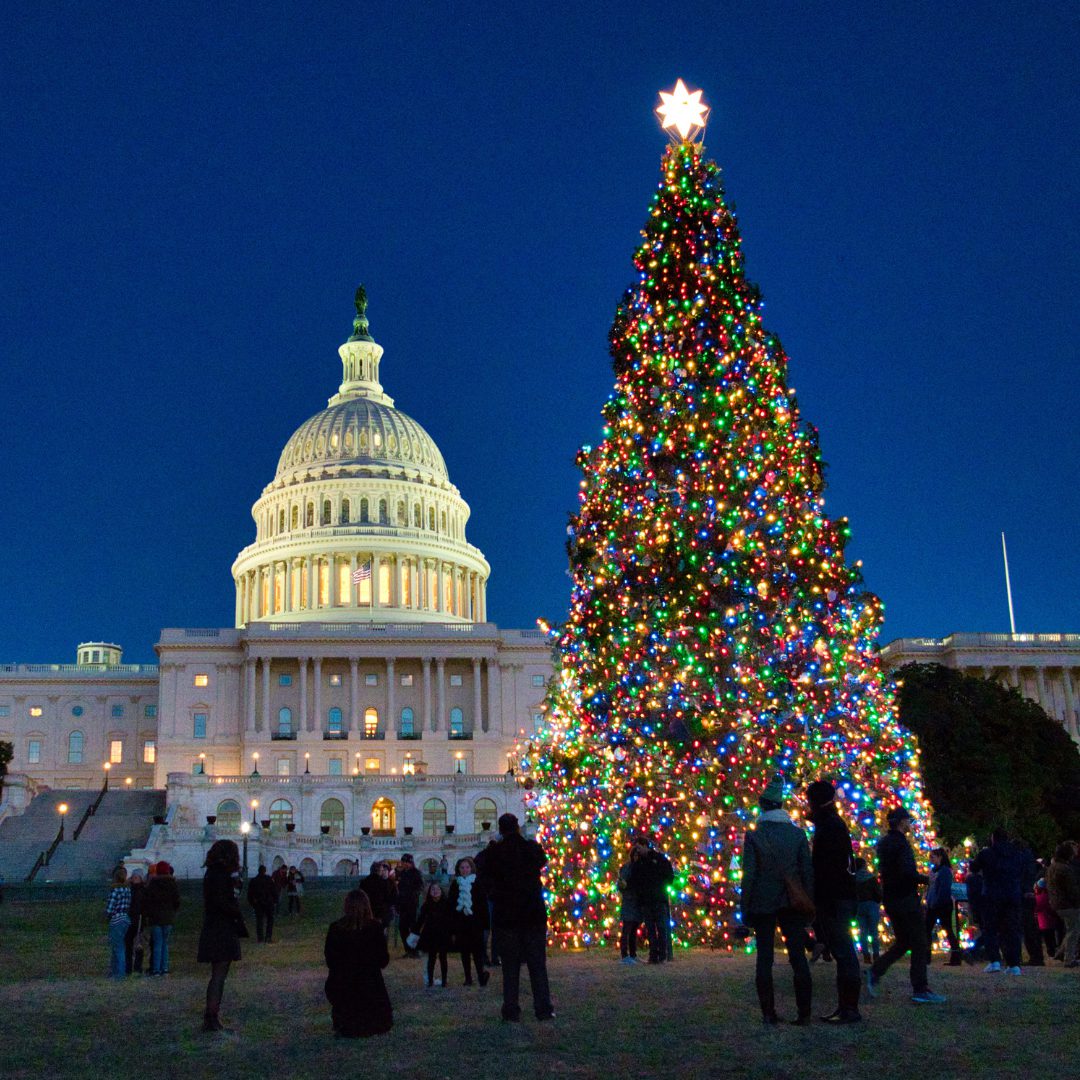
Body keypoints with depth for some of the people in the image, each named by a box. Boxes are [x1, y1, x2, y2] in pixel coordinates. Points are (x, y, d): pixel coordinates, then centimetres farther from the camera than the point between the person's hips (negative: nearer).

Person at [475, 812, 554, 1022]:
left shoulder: (493, 853, -7)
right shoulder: (533, 848, -4)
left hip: (505, 916, -1)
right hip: (533, 915, 1)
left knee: (510, 966, 6)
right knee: (538, 964, 7)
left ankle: (511, 1010, 4)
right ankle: (543, 1009, 6)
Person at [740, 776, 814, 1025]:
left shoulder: (753, 836, -5)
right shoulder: (797, 834, 1)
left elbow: (749, 875, -6)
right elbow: (807, 871, 2)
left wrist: (745, 908, 0)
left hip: (762, 904, -1)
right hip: (792, 904, 2)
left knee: (764, 958, 5)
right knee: (798, 957, 5)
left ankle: (768, 1013, 3)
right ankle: (804, 1012, 1)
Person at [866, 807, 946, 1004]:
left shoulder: (883, 842, 14)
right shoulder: (900, 842, -15)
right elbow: (907, 872, -26)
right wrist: (925, 879, -9)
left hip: (890, 898, 9)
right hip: (906, 898, -9)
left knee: (902, 942, 16)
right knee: (919, 944, -3)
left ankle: (874, 972, 5)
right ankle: (920, 990, -4)